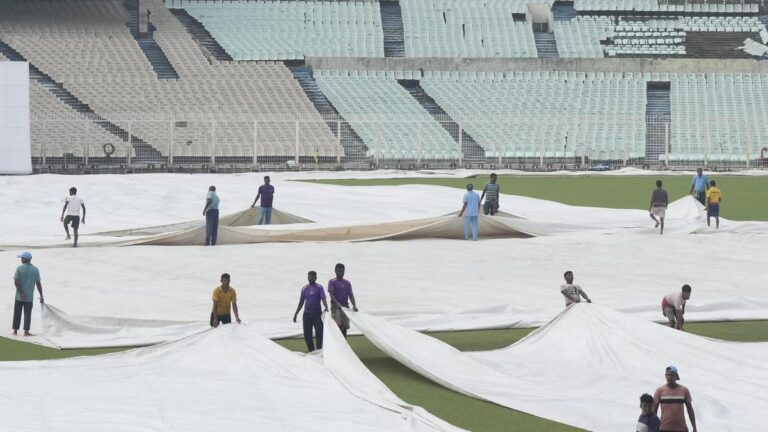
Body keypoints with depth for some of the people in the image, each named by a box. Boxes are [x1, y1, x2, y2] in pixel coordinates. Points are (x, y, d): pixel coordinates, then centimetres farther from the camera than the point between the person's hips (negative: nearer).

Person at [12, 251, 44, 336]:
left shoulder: (19, 268, -6)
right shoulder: (35, 270, -1)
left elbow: (16, 282, -14)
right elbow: (38, 284, -1)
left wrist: (21, 293, -13)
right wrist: (41, 296, 4)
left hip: (19, 297, -1)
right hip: (29, 297, 1)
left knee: (17, 314, 8)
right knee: (27, 314, 4)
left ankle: (15, 331, 11)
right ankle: (26, 331, 0)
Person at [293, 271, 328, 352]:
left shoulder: (319, 287, -1)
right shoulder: (305, 289, 11)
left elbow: (323, 299, -13)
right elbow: (301, 302, 17)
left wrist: (326, 307, -32)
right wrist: (296, 314, 16)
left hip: (317, 314, -4)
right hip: (307, 314, 4)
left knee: (319, 333, -8)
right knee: (307, 335, 4)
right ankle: (311, 351, 13)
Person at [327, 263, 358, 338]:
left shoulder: (347, 283, 12)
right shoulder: (332, 282, 1)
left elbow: (351, 295, 5)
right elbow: (331, 293, -13)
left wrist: (354, 305, -12)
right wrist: (337, 303, -30)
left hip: (345, 306, 4)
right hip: (336, 307, -4)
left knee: (345, 327, 4)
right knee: (338, 325, -17)